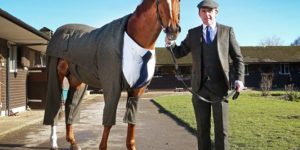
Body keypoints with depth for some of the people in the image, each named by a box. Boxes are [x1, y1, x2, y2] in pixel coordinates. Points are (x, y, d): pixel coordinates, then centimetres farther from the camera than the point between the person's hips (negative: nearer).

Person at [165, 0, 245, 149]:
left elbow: (237, 57, 4)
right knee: (202, 129, 10)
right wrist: (170, 43, -12)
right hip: (200, 87, 2)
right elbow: (179, 53, 9)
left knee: (221, 129, 5)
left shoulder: (227, 31, 5)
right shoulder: (193, 33, 10)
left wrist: (239, 79, -10)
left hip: (219, 87, -1)